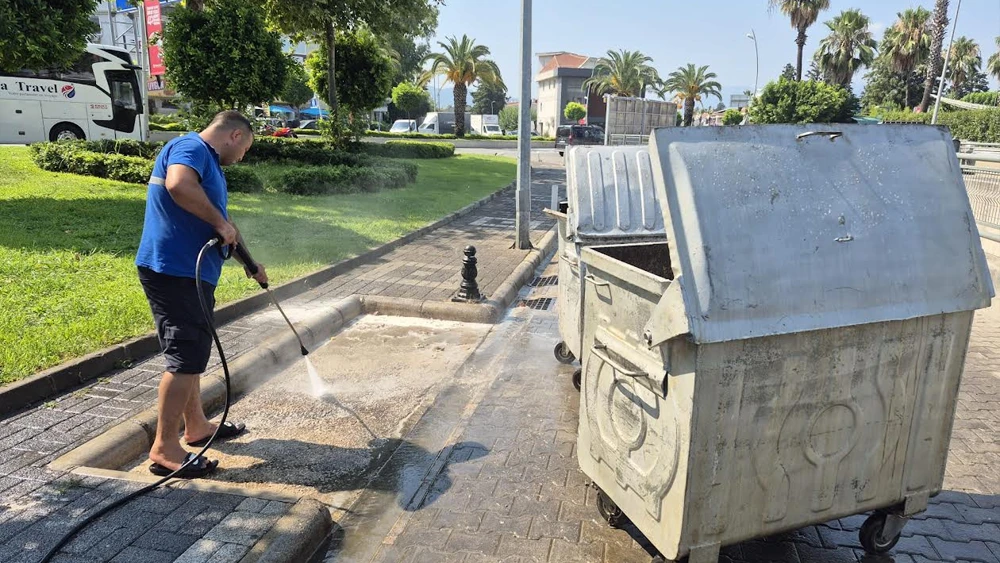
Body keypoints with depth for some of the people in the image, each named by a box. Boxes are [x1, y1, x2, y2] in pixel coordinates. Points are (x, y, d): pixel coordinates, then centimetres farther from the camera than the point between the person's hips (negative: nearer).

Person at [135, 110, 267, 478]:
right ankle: (164, 448, 1)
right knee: (186, 357, -7)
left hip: (188, 273, 11)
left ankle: (196, 426, 32)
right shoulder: (192, 148, -9)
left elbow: (223, 230, 30)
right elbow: (178, 185, -33)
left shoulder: (209, 164, 22)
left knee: (190, 353, 18)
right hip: (173, 271, -11)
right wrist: (220, 222, -22)